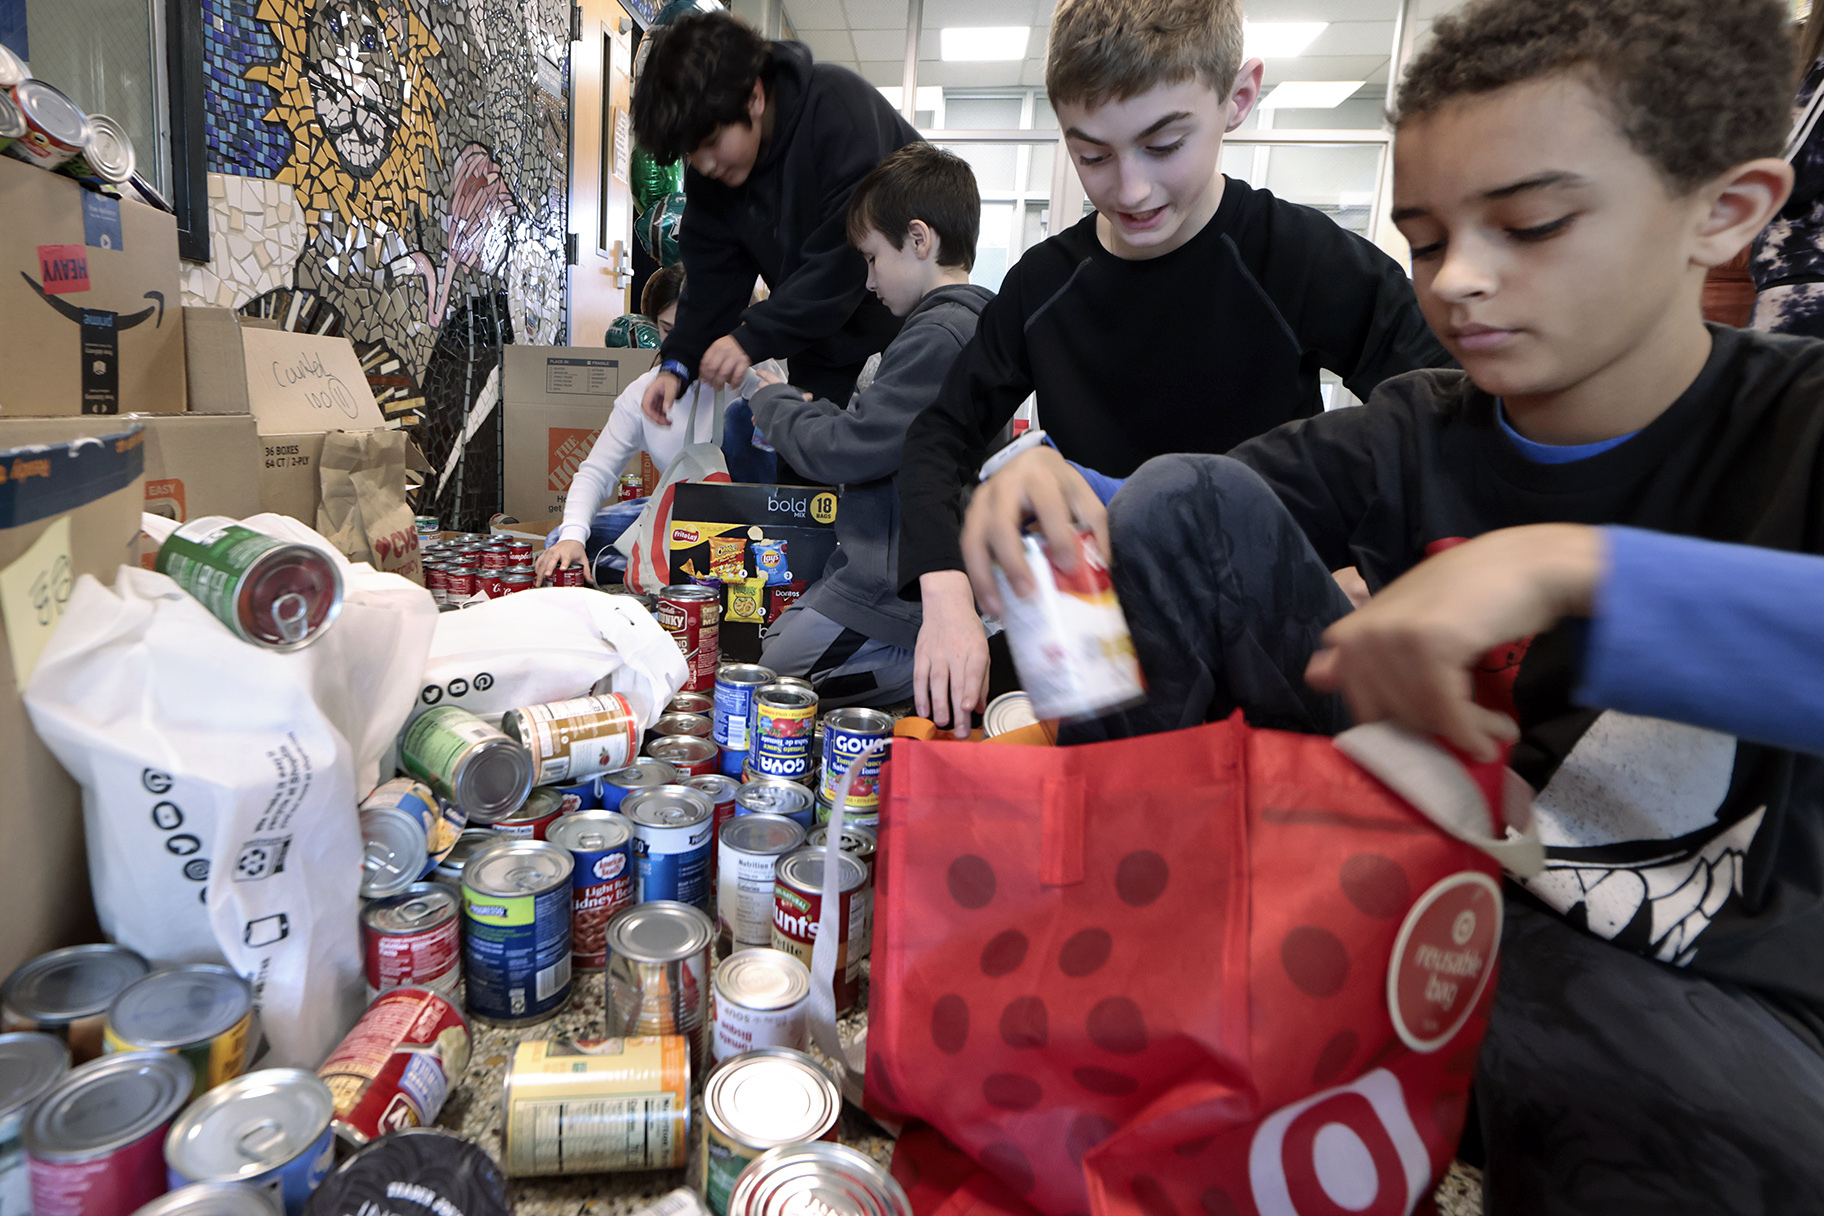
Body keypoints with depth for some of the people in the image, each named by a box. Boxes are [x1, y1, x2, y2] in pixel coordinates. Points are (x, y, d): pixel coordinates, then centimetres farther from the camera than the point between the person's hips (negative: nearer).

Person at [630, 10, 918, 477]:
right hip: (824, 342, 6)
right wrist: (679, 361, -13)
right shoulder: (708, 175, -4)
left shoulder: (838, 106, -26)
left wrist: (754, 336, -34)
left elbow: (845, 254, -32)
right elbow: (713, 277, 1)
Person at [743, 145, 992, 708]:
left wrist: (775, 403, -3)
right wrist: (806, 409, 8)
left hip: (896, 593, -11)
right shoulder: (967, 322, 12)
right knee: (773, 639, 19)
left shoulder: (939, 335, -22)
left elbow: (846, 449, -21)